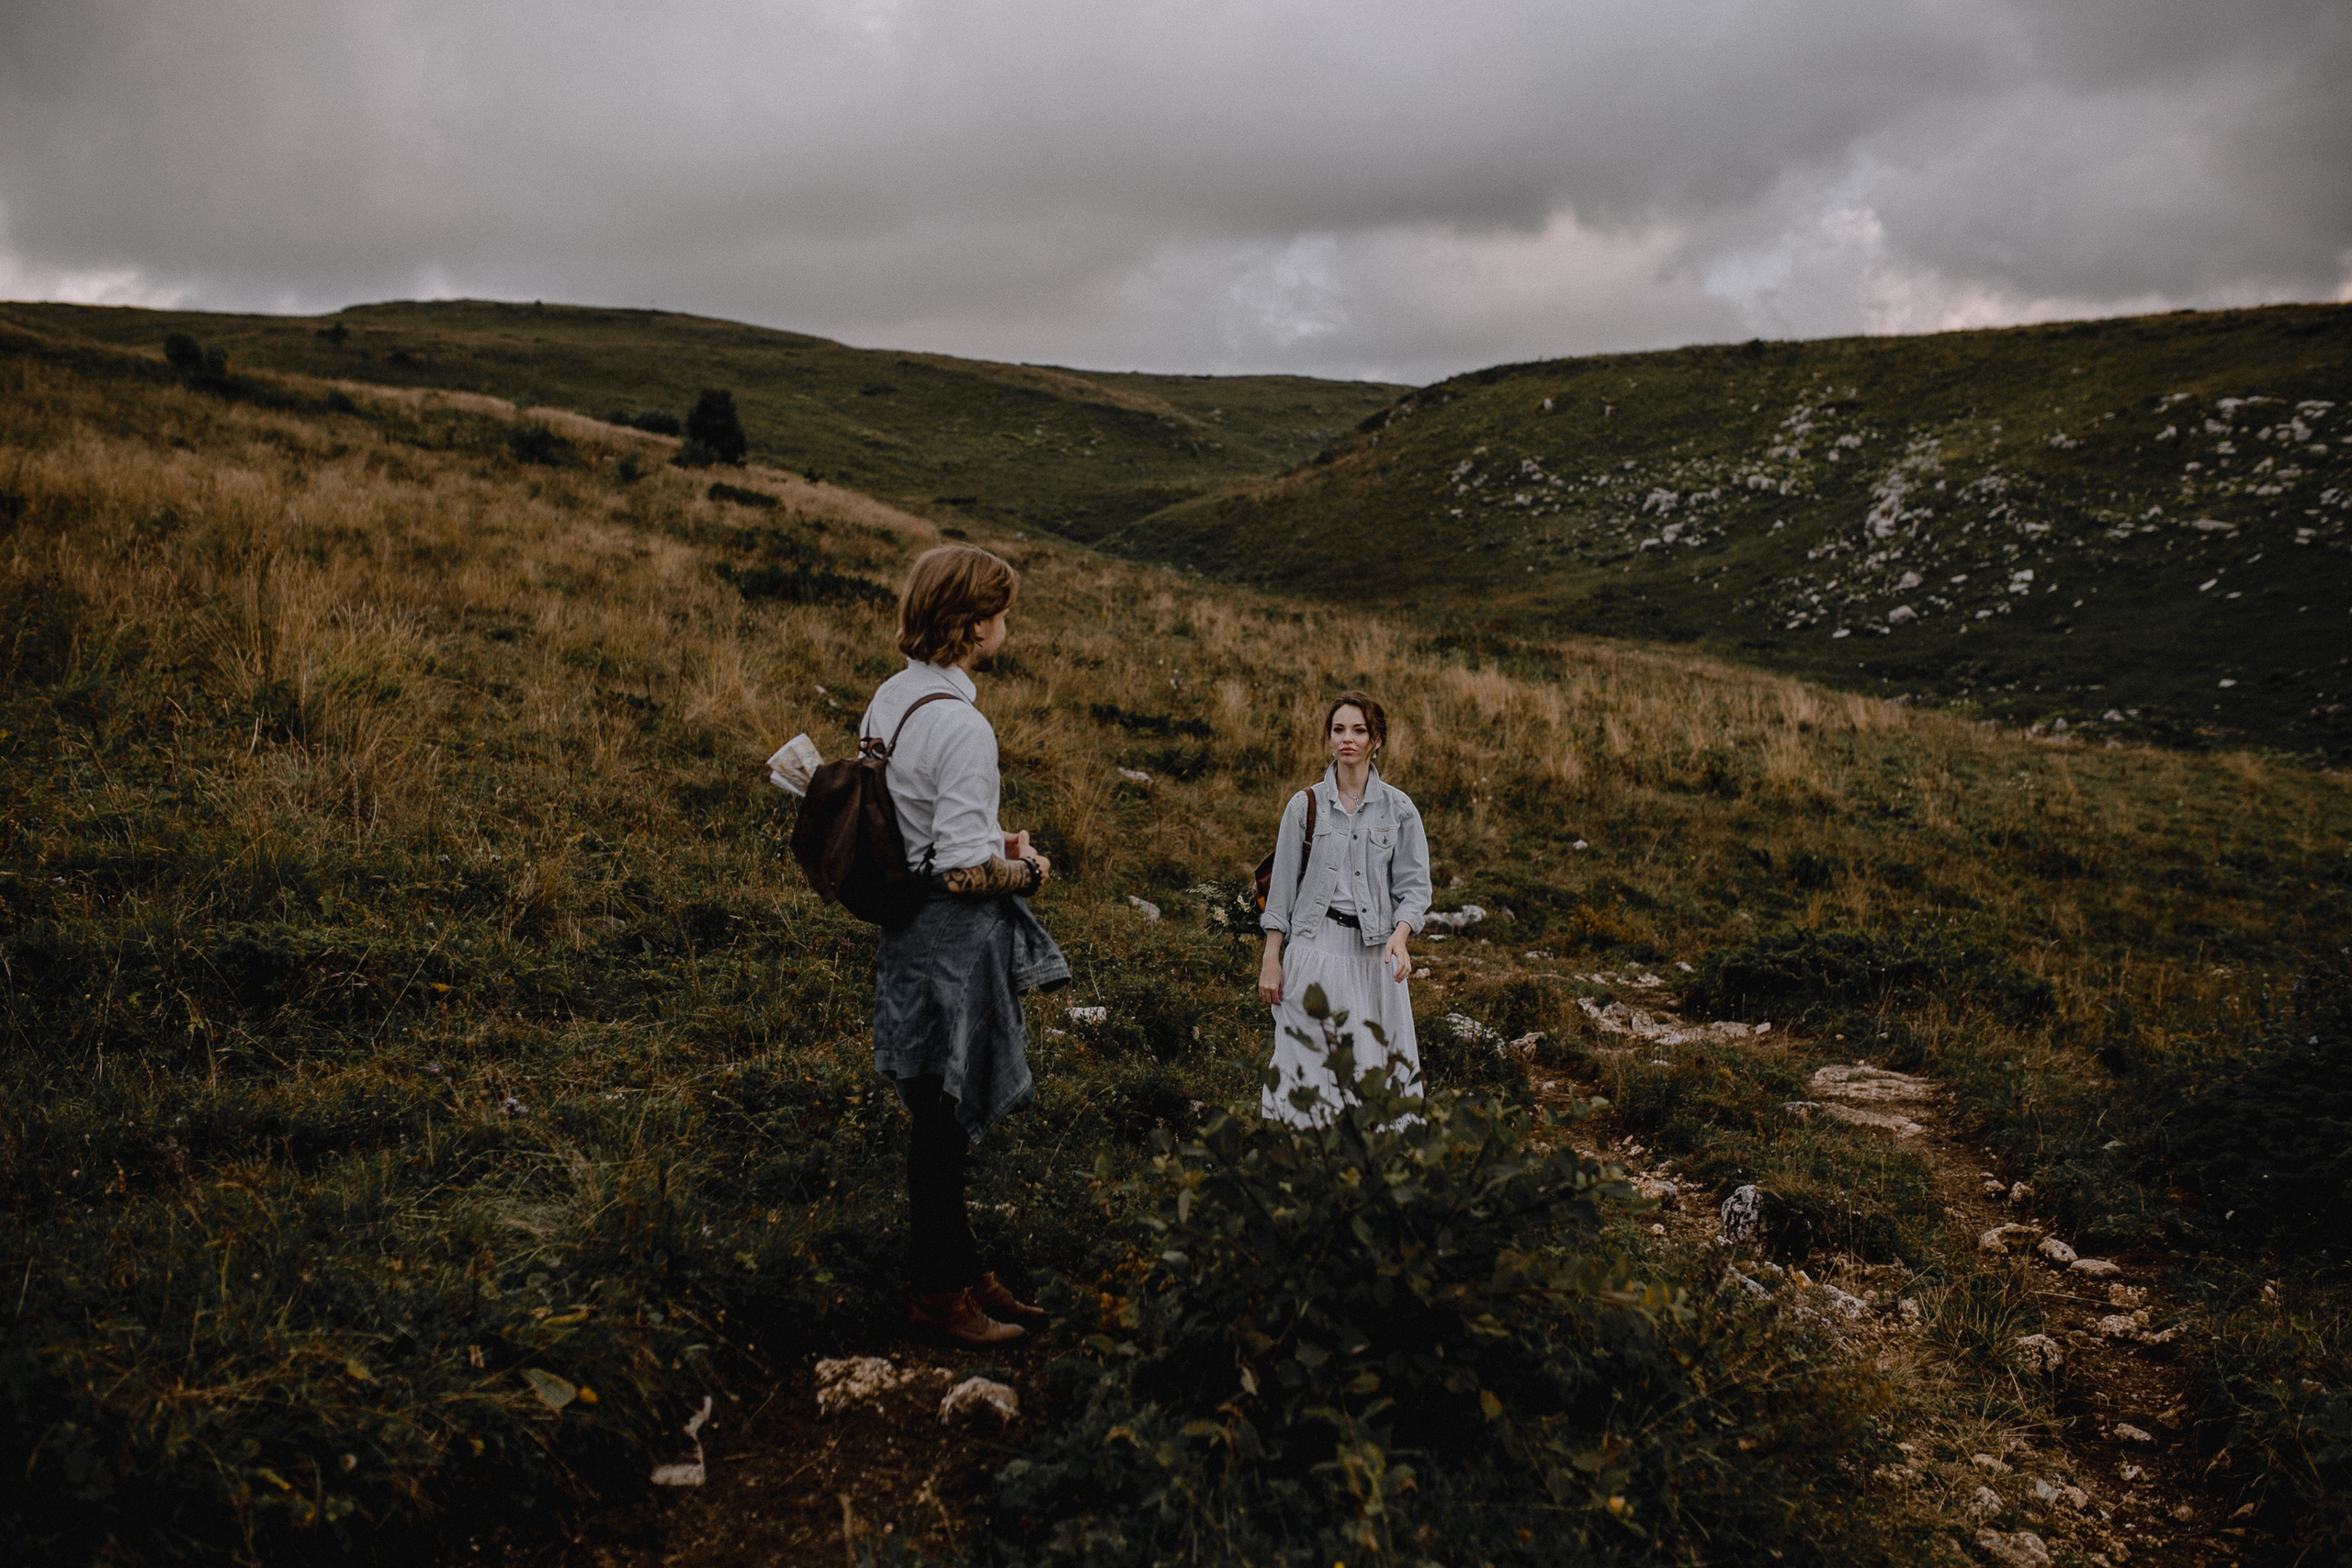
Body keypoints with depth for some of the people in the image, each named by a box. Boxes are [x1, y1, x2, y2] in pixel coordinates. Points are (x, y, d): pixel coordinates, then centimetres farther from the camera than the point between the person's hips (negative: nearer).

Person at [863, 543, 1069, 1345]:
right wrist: (1028, 868, -5)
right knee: (945, 1120, 4)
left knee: (943, 1118, 18)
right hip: (953, 943, -10)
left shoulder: (890, 699, 7)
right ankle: (935, 1289, 18)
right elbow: (966, 873, -24)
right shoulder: (961, 727, -23)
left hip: (910, 928, 10)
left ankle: (960, 1269, 31)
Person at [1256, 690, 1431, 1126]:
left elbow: (1414, 884, 2)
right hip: (1315, 949, -1)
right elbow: (1282, 886, 5)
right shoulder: (1305, 805, 4)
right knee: (1310, 1068, -1)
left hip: (1375, 954, 1)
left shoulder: (1399, 808, 5)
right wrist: (1271, 960, 1)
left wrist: (1399, 936, -17)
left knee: (1376, 1069, 2)